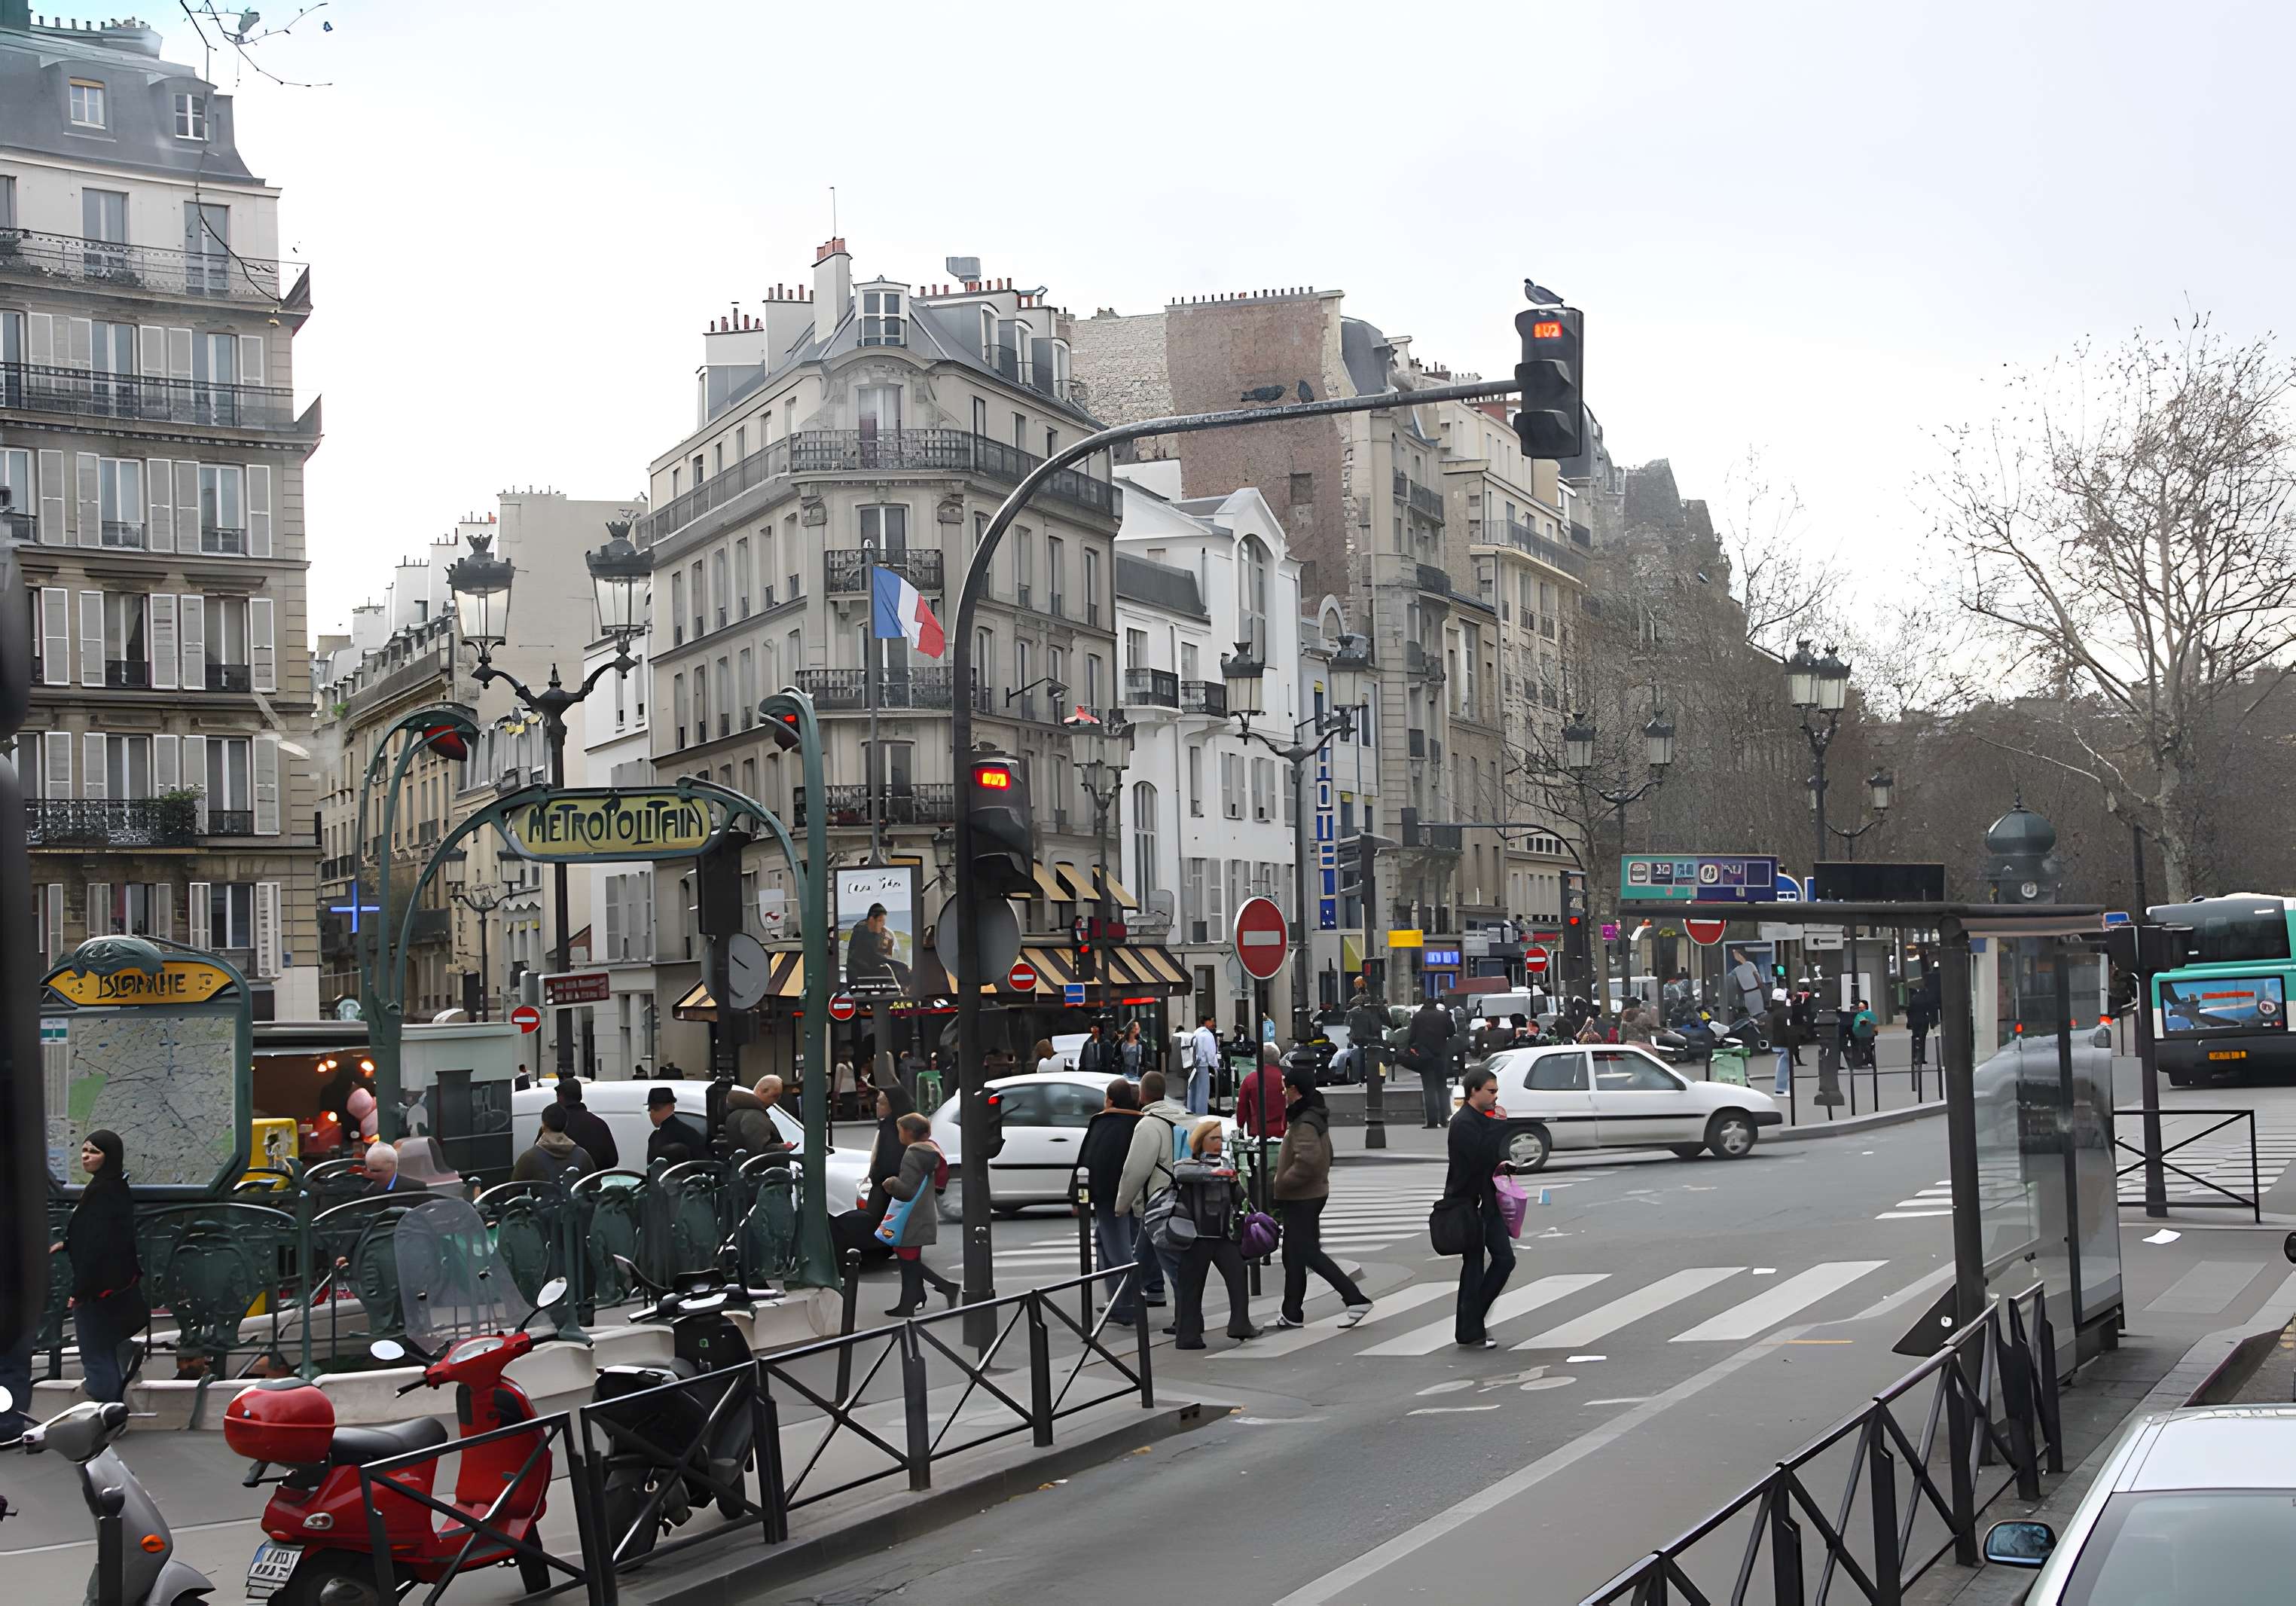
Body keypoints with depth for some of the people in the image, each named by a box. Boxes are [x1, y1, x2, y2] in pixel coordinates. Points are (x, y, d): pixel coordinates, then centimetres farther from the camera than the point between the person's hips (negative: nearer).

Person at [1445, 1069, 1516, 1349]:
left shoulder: (1483, 1118, 14)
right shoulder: (1463, 1123, -16)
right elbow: (1479, 1158, -29)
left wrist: (1500, 1164, 6)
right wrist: (1500, 1126, -24)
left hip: (1486, 1201, 9)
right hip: (1467, 1202, -9)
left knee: (1504, 1259, 7)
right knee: (1474, 1267, -3)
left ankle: (1471, 1322, 15)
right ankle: (1469, 1333, 6)